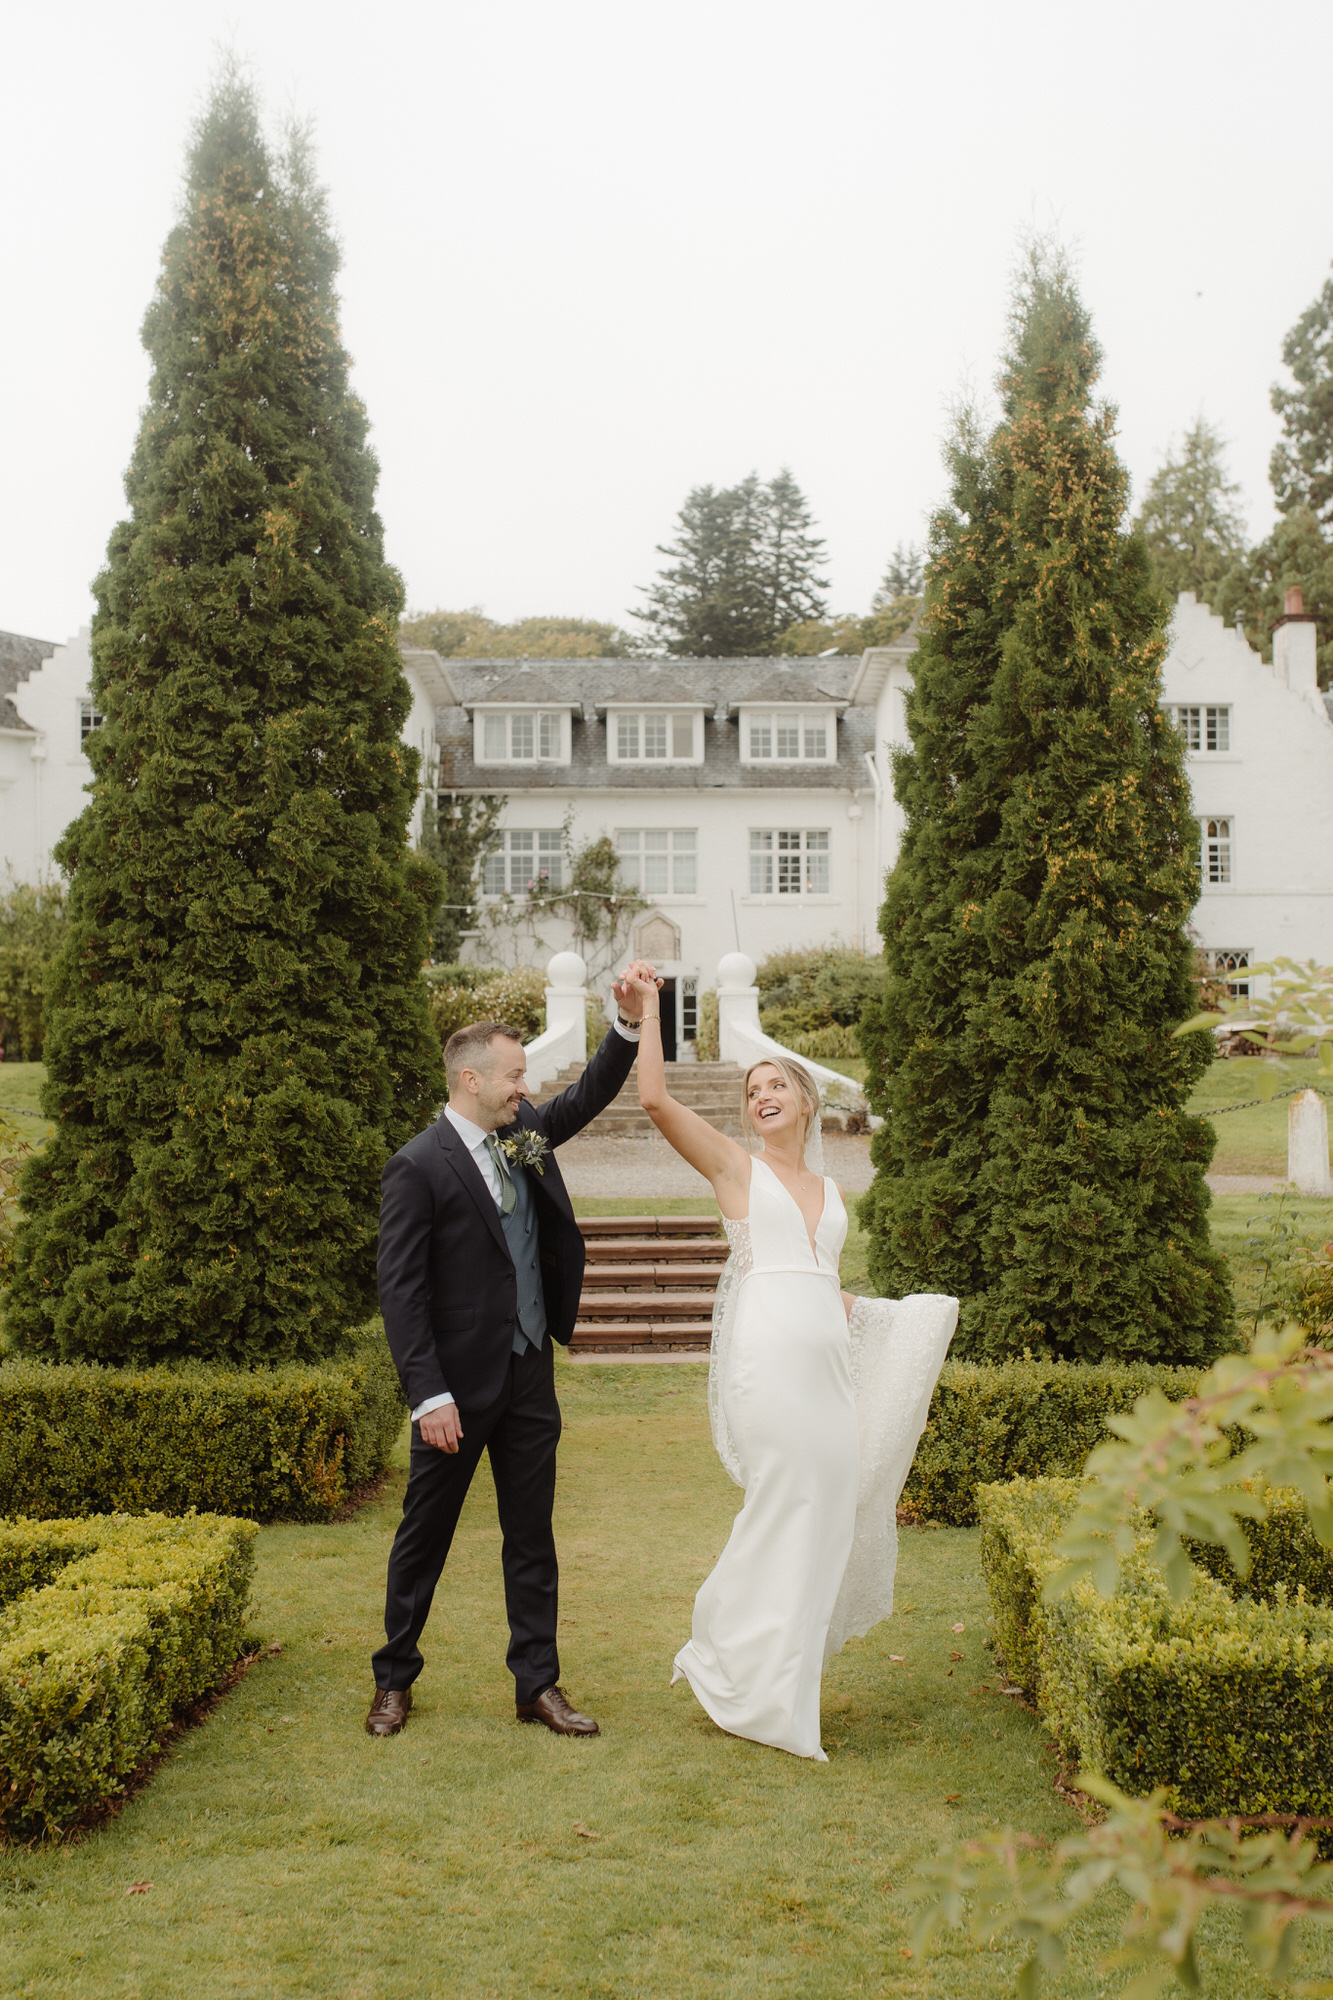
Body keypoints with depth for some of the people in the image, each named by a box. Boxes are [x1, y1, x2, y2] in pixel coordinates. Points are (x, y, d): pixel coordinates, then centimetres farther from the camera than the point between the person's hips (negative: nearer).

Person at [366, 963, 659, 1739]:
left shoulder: (524, 1132, 5)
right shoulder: (420, 1166, -14)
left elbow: (590, 1096, 16)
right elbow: (401, 1290, -15)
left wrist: (631, 1021, -1)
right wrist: (428, 1395, -19)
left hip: (530, 1373, 6)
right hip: (460, 1382, -6)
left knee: (532, 1535, 11)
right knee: (425, 1535, 9)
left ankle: (538, 1683, 21)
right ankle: (396, 1680, 25)